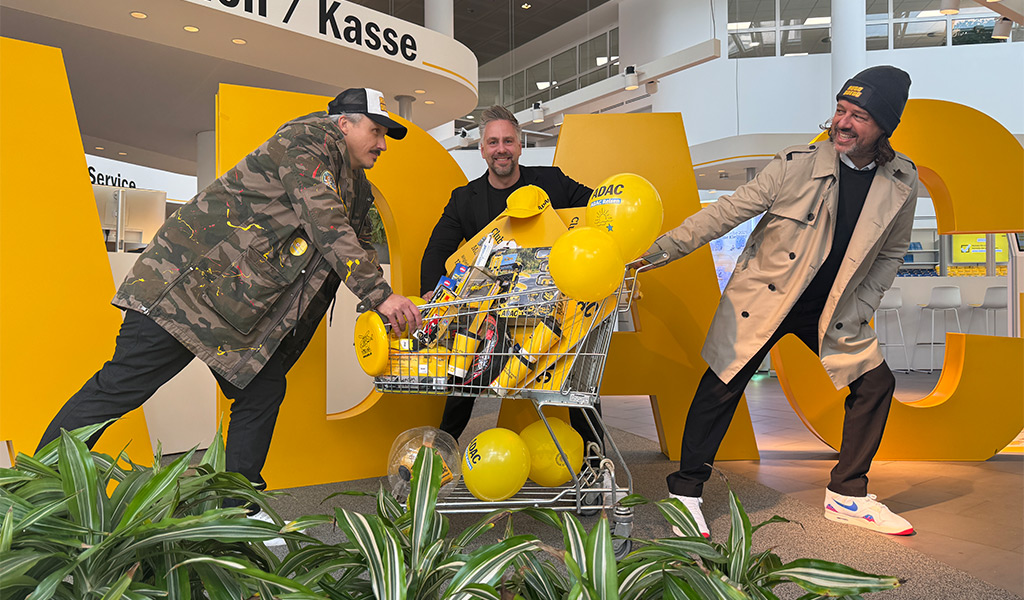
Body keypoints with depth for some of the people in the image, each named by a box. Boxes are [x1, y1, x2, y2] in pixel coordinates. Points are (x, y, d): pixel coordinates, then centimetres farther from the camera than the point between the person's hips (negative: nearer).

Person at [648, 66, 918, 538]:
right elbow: (725, 212, -17)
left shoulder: (901, 182, -5)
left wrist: (859, 309, 0)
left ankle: (846, 496, 24)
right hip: (761, 299, -4)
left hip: (833, 310, 5)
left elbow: (892, 251, 9)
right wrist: (659, 249, -25)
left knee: (875, 384, 5)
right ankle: (685, 494, 9)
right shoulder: (795, 166, -18)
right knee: (720, 389, -7)